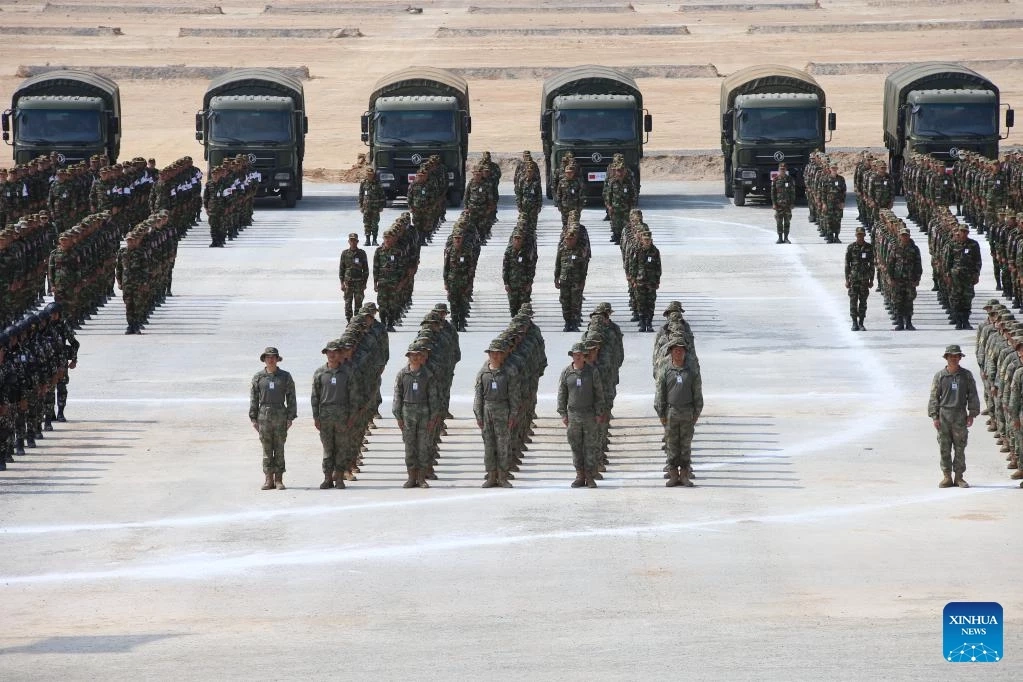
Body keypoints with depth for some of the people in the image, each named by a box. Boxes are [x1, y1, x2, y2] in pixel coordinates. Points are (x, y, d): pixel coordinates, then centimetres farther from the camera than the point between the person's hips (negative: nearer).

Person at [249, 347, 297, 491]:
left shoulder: (285, 376, 5)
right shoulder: (258, 377, 6)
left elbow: (291, 398, 5)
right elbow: (253, 398, 8)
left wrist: (290, 418, -1)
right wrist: (253, 418, 2)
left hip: (280, 415, -1)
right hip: (264, 415, 1)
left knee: (279, 449, 1)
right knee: (266, 449, 1)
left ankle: (279, 479, 5)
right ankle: (269, 479, 5)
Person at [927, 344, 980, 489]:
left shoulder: (966, 375, 5)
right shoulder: (940, 375, 3)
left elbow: (972, 395, 8)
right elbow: (934, 397, 4)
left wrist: (972, 414, 2)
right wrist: (934, 416, -2)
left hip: (960, 415, 0)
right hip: (944, 414, 0)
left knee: (960, 448, 2)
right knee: (944, 448, 1)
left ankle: (959, 477, 9)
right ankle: (947, 477, 8)